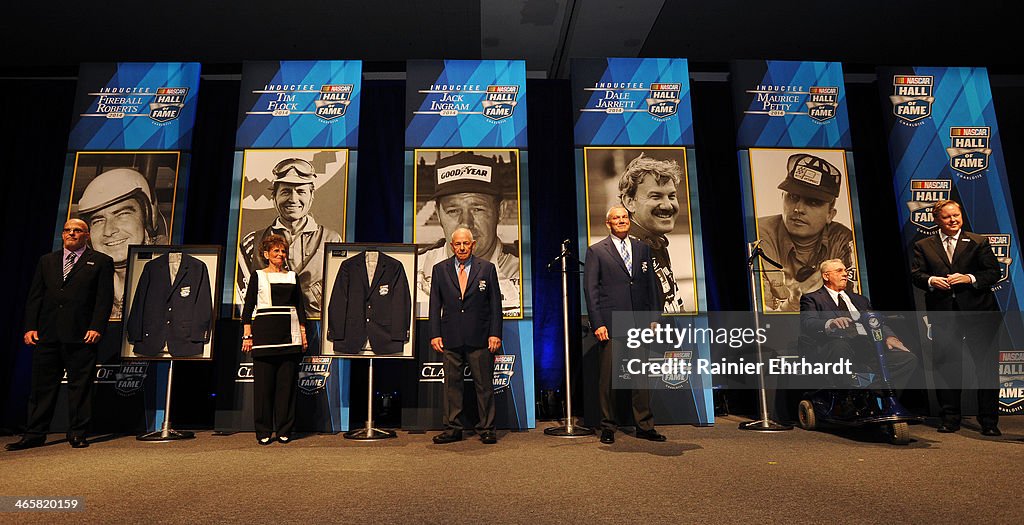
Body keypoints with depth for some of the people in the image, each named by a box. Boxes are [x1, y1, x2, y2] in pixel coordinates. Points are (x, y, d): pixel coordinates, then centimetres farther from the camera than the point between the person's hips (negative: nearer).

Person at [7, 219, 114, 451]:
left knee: (80, 385, 1)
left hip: (81, 335, -4)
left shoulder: (101, 261, 4)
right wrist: (30, 327, 2)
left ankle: (77, 434, 9)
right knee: (42, 385, 9)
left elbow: (104, 298, -3)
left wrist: (97, 327, -13)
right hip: (47, 334, 4)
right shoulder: (46, 261, 17)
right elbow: (34, 297, 13)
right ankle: (35, 434, 17)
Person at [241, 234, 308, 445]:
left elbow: (300, 307, 15)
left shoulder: (292, 277, 15)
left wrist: (303, 333, 8)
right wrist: (247, 335, -4)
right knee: (263, 382, -1)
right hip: (264, 332, -2)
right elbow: (248, 307, 3)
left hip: (289, 335, 2)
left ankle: (284, 430, 10)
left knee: (287, 382, 1)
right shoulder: (258, 276, 7)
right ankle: (263, 431, 8)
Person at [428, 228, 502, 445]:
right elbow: (435, 305, 9)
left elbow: (495, 304, 4)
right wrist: (435, 334, 1)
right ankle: (453, 429, 17)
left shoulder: (487, 268, 5)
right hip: (450, 339, 2)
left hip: (479, 338, -1)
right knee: (452, 384, 7)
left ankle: (486, 429, 14)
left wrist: (495, 334, -3)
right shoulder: (440, 269, 9)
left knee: (484, 385, 4)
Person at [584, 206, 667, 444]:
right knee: (608, 377, 3)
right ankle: (608, 427, 15)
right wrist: (597, 324, -9)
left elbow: (652, 285, 15)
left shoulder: (642, 248, 14)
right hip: (611, 325, -3)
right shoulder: (596, 251, 2)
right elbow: (590, 289, -2)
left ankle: (645, 426, 19)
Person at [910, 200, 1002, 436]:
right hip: (942, 313, 1)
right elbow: (915, 274, 3)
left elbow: (994, 272, 2)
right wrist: (930, 280, -17)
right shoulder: (923, 246, 9)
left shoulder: (979, 242, 7)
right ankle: (950, 418, 16)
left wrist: (970, 278, -15)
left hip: (977, 311, -1)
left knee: (986, 365, 2)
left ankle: (989, 421, 13)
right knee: (946, 365, 5)